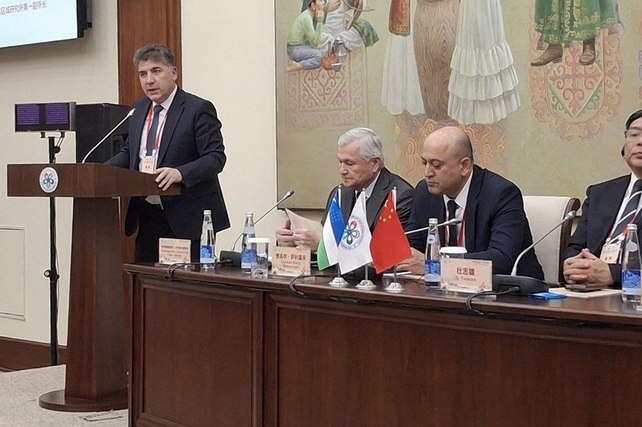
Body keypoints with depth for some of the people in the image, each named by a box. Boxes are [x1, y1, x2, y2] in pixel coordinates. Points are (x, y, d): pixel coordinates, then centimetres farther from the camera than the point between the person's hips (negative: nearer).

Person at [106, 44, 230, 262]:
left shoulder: (198, 109, -9)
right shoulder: (139, 109, 13)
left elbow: (215, 157, -15)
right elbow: (128, 152, 21)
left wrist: (181, 173, -32)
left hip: (187, 219, -7)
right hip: (147, 218, 7)